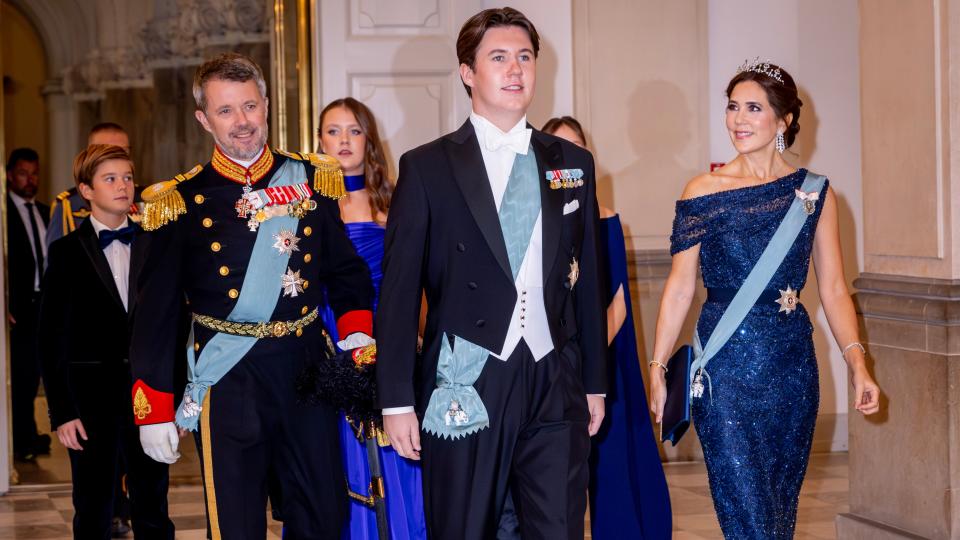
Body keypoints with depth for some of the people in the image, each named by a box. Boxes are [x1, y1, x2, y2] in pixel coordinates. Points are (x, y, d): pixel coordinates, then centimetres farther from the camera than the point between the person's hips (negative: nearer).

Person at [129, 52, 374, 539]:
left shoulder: (310, 180, 6)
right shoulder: (181, 202, -1)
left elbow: (346, 270, 14)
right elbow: (157, 311, 1)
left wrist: (358, 334, -3)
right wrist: (153, 408, -2)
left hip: (307, 366, 3)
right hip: (229, 380, -2)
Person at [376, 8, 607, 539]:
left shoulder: (572, 164, 11)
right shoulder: (427, 167, 0)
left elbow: (588, 280, 14)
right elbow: (399, 290, -2)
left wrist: (594, 381, 13)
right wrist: (396, 400, -6)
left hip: (556, 385, 3)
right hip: (467, 386, -2)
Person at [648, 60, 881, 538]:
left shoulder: (815, 193, 4)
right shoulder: (703, 193, -1)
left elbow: (833, 288, 3)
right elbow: (680, 285, 0)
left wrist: (857, 363, -8)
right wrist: (657, 368, -2)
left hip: (792, 365, 2)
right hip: (725, 368, -2)